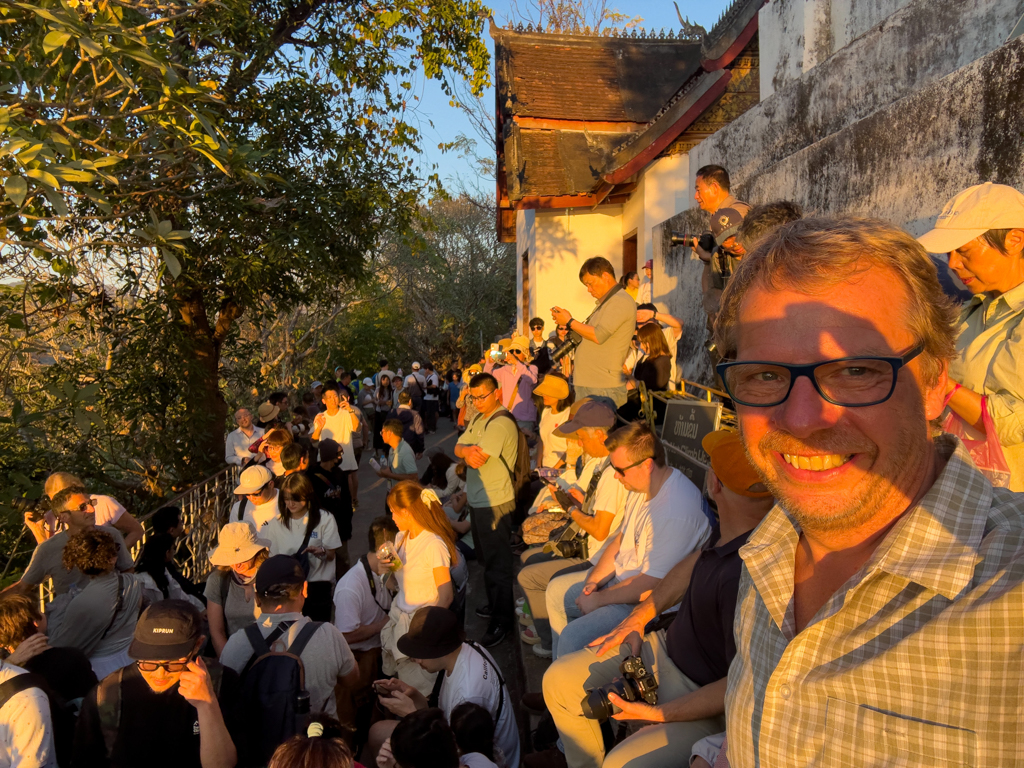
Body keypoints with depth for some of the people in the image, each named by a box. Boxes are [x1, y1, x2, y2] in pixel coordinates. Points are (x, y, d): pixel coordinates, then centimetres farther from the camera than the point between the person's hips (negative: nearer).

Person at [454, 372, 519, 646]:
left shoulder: (501, 423, -20)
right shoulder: (478, 419, 11)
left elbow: (477, 458, -25)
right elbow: (458, 448, 8)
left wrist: (467, 451, -5)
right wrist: (469, 450, -13)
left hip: (495, 504, -10)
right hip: (478, 500, 10)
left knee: (497, 564, 1)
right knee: (486, 559, 23)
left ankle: (502, 620, 13)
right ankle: (494, 605, 40)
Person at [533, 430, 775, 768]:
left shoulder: (745, 575, -38)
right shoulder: (730, 530, -12)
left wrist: (659, 714, -19)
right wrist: (638, 618, 9)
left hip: (706, 698, -8)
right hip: (668, 648, 8)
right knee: (559, 679, 8)